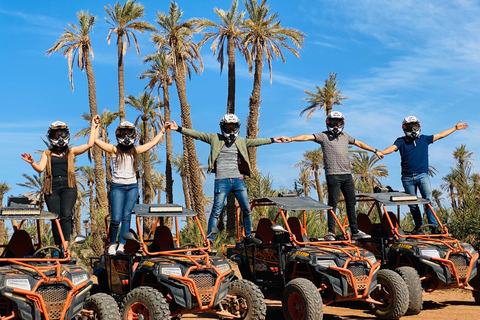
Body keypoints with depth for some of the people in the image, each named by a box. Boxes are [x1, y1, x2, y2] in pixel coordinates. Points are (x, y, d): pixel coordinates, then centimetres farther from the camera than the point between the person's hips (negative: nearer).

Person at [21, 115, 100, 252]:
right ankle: (58, 247, 10)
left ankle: (65, 247, -26)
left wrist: (93, 127, 11)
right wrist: (32, 162, -17)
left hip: (68, 187, -1)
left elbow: (89, 144, 8)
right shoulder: (47, 153, 19)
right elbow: (40, 168, 3)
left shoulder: (71, 151, 18)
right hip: (52, 188, 1)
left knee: (66, 216, -17)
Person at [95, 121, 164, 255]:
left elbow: (152, 142, 24)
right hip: (117, 187, -3)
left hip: (132, 187, 3)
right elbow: (95, 140, 1)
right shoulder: (114, 150, 4)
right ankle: (112, 244, 12)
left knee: (126, 217, -4)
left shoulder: (135, 150, 13)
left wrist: (162, 131, 30)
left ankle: (121, 246, -3)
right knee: (116, 218, -8)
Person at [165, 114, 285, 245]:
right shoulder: (215, 138, 5)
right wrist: (178, 129, -7)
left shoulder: (240, 141, 15)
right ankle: (209, 239, 2)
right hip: (222, 181, -4)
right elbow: (196, 134, 0)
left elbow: (255, 142, 25)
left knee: (246, 209, 8)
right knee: (216, 211, -6)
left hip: (238, 180, 4)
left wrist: (273, 140, 29)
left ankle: (248, 235, 25)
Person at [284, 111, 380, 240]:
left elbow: (359, 143, 32)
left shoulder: (345, 136, 19)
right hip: (333, 175, -5)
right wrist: (291, 139, -22)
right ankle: (331, 232, 1)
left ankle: (355, 232, 14)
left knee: (351, 203, 7)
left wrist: (375, 151, 39)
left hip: (347, 174, 6)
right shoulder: (323, 136, 3)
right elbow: (307, 137, -8)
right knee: (333, 204, -5)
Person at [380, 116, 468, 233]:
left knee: (428, 200, -13)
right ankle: (418, 226, 19)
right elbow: (393, 147, -12)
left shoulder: (424, 139, 13)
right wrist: (382, 152, -34)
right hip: (407, 178, 0)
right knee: (412, 204, 5)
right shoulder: (401, 141, 6)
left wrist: (455, 127, 25)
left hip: (422, 175, 0)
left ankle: (434, 226, -10)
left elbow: (440, 135, 21)